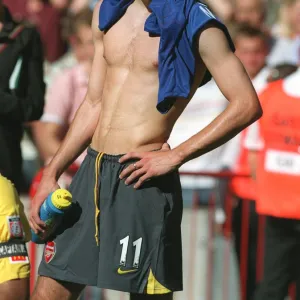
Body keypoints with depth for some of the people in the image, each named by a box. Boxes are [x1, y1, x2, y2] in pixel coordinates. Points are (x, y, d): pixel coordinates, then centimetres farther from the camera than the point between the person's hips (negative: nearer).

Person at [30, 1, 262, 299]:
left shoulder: (197, 26, -7)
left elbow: (248, 105, -13)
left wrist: (176, 156, -16)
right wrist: (51, 174, 15)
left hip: (142, 182, -7)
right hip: (90, 173, 7)